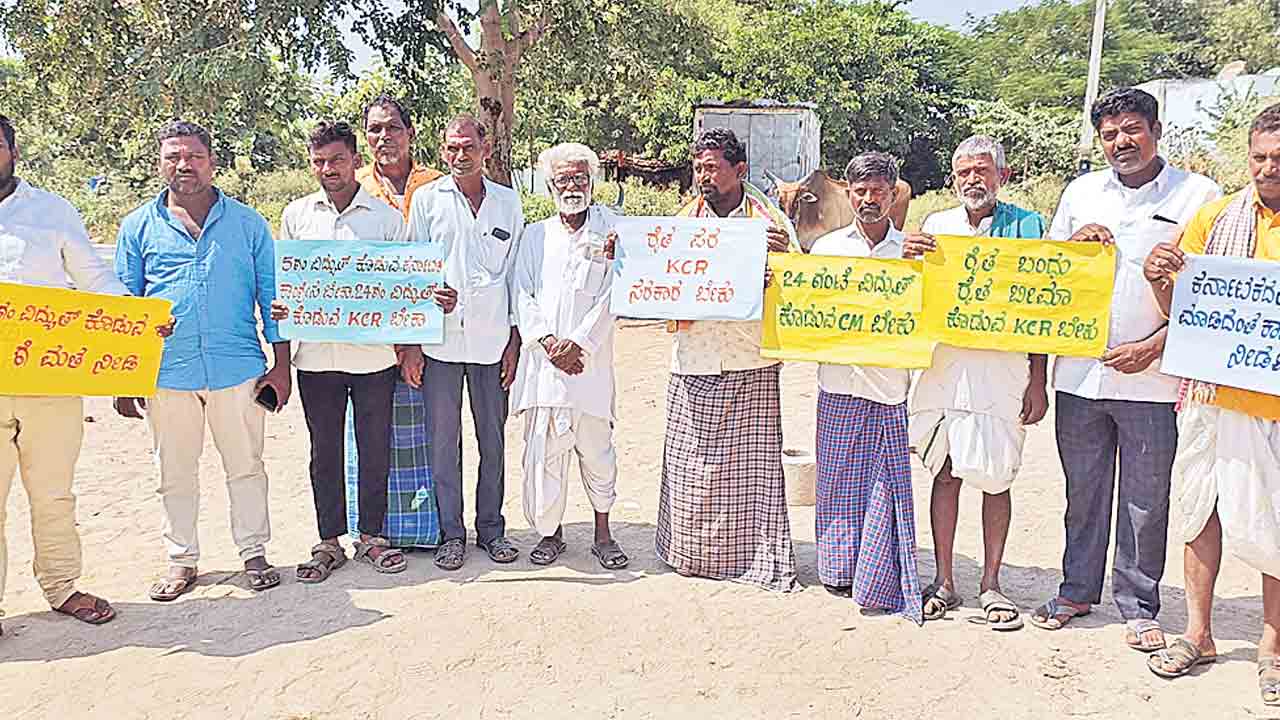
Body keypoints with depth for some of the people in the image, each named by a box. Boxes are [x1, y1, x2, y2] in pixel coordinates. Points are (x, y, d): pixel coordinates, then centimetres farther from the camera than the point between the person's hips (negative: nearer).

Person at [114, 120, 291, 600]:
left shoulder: (247, 223, 5)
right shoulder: (138, 227, 7)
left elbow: (272, 296, 6)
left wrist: (281, 366, 1)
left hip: (237, 370, -1)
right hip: (165, 373, 1)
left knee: (246, 467, 8)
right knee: (175, 474, 11)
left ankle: (254, 553, 22)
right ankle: (181, 561, 26)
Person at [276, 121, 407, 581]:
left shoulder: (386, 216, 2)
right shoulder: (296, 215, 8)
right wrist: (276, 307, -9)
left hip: (374, 354, -1)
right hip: (317, 354, 2)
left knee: (375, 449, 8)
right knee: (324, 451, 10)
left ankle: (371, 536, 23)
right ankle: (329, 542, 22)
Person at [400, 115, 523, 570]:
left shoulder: (508, 202, 7)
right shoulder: (426, 199, 3)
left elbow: (516, 274, 10)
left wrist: (514, 340, 5)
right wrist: (409, 343, -4)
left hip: (492, 340, 1)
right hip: (439, 340, -1)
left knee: (493, 439, 8)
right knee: (443, 441, 5)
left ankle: (491, 528, 22)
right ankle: (451, 533, 17)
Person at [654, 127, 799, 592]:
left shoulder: (770, 221, 2)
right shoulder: (683, 220, 11)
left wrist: (781, 254, -18)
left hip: (750, 364, -3)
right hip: (693, 364, 3)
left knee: (753, 459, -1)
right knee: (688, 461, 6)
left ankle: (758, 554, 9)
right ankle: (693, 548, 20)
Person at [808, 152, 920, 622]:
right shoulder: (826, 247, 10)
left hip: (891, 387, -1)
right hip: (839, 386, 1)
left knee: (886, 484, -2)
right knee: (839, 478, 7)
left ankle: (879, 581, 8)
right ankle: (840, 569, 21)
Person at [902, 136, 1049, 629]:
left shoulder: (1027, 226, 3)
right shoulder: (935, 226, 10)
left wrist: (1038, 383, -3)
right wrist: (908, 259, -7)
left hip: (1002, 370, -2)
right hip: (943, 365, 2)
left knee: (996, 478, 3)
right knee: (945, 473, 7)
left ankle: (991, 583, 18)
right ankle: (944, 581, 18)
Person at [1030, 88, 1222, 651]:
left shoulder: (1198, 195, 0)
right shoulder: (1080, 192, 11)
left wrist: (1153, 345, -13)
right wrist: (1075, 244, -4)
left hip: (1152, 378, -3)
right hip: (1079, 370, 3)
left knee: (1145, 499, 6)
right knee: (1083, 491, 13)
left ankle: (1138, 605, 21)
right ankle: (1078, 590, 27)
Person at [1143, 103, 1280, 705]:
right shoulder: (1215, 216, 8)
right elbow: (1180, 309, 11)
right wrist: (1158, 279, -10)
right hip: (1208, 391, 3)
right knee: (1200, 511, 10)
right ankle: (1198, 634, 25)